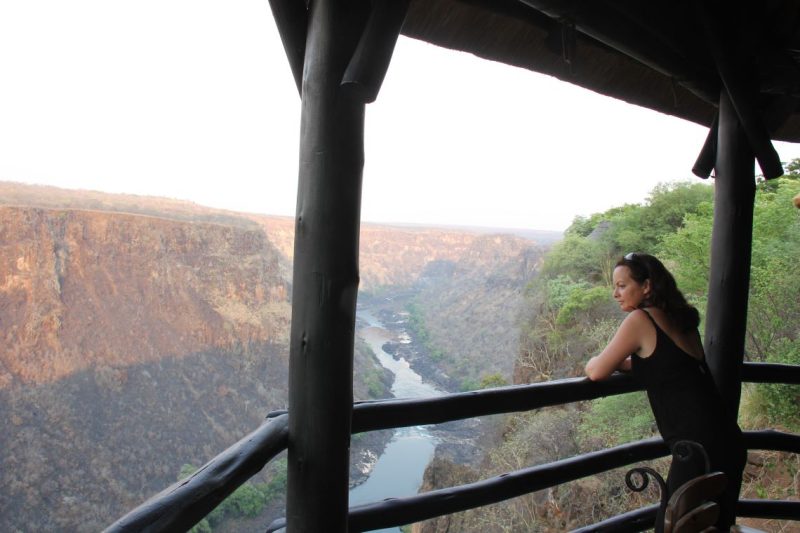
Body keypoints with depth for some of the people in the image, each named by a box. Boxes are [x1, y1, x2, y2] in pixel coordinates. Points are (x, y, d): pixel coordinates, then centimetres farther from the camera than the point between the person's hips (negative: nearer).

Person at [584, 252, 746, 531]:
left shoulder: (640, 319, -11)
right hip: (728, 443, 9)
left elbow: (597, 372, -10)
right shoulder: (680, 319, 13)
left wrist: (593, 361, 12)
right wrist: (619, 362, 14)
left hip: (700, 448, -9)